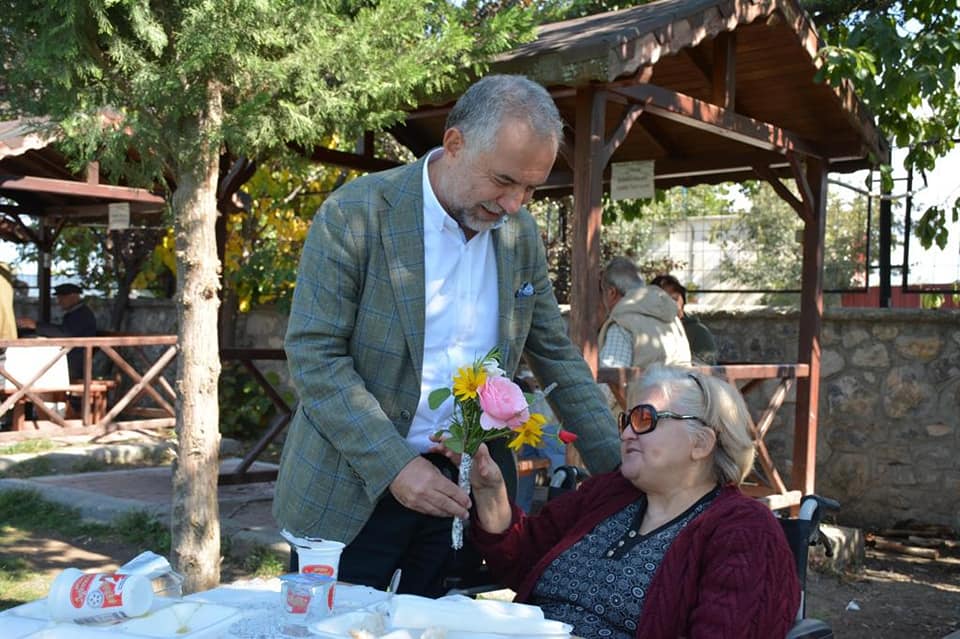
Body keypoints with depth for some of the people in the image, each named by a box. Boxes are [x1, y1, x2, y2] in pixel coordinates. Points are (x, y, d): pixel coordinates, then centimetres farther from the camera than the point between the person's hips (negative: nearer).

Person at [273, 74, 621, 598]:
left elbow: (557, 356, 9)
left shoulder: (521, 234, 2)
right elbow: (313, 355, -16)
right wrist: (394, 465, -23)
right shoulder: (354, 215, -14)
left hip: (464, 488, 4)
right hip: (352, 489, -4)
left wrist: (620, 469, 4)